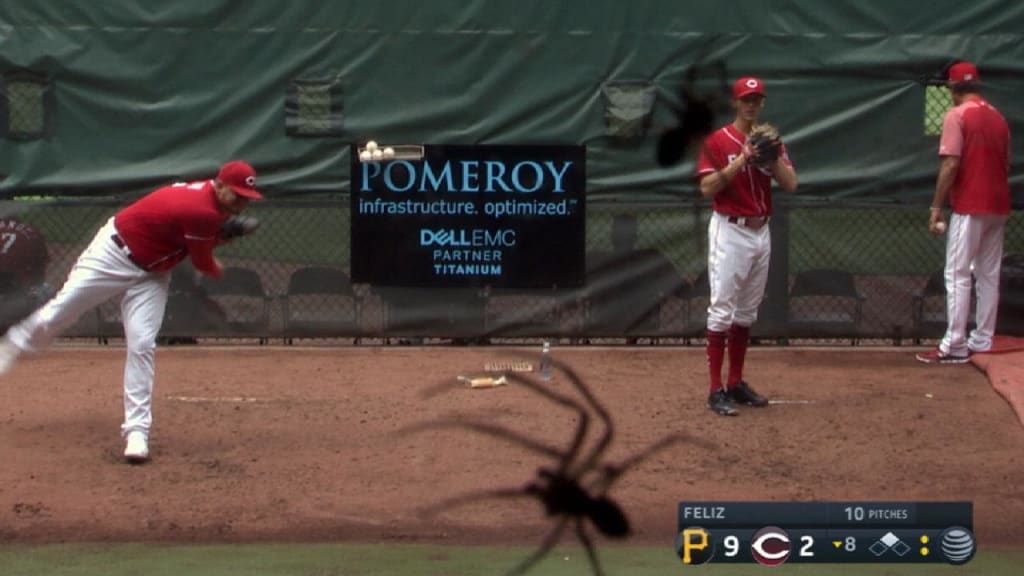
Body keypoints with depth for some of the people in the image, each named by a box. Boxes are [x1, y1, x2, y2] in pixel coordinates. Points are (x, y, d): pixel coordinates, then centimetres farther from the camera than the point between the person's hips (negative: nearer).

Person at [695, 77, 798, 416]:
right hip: (729, 231, -6)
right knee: (722, 310, -9)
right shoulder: (717, 141, -5)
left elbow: (791, 185, 1)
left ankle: (736, 383, 20)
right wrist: (742, 159, -20)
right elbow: (707, 188, -15)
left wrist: (771, 155, -13)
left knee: (747, 312, 12)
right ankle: (716, 391, -10)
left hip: (761, 232, 6)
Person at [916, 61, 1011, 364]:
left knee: (958, 275, -6)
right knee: (989, 275, 12)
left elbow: (950, 165, -15)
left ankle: (954, 347, -9)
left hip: (970, 207, -7)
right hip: (998, 206, 7)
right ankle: (982, 342, 15)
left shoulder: (957, 115, -9)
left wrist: (936, 208, -13)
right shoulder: (998, 117, 12)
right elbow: (1005, 164, 16)